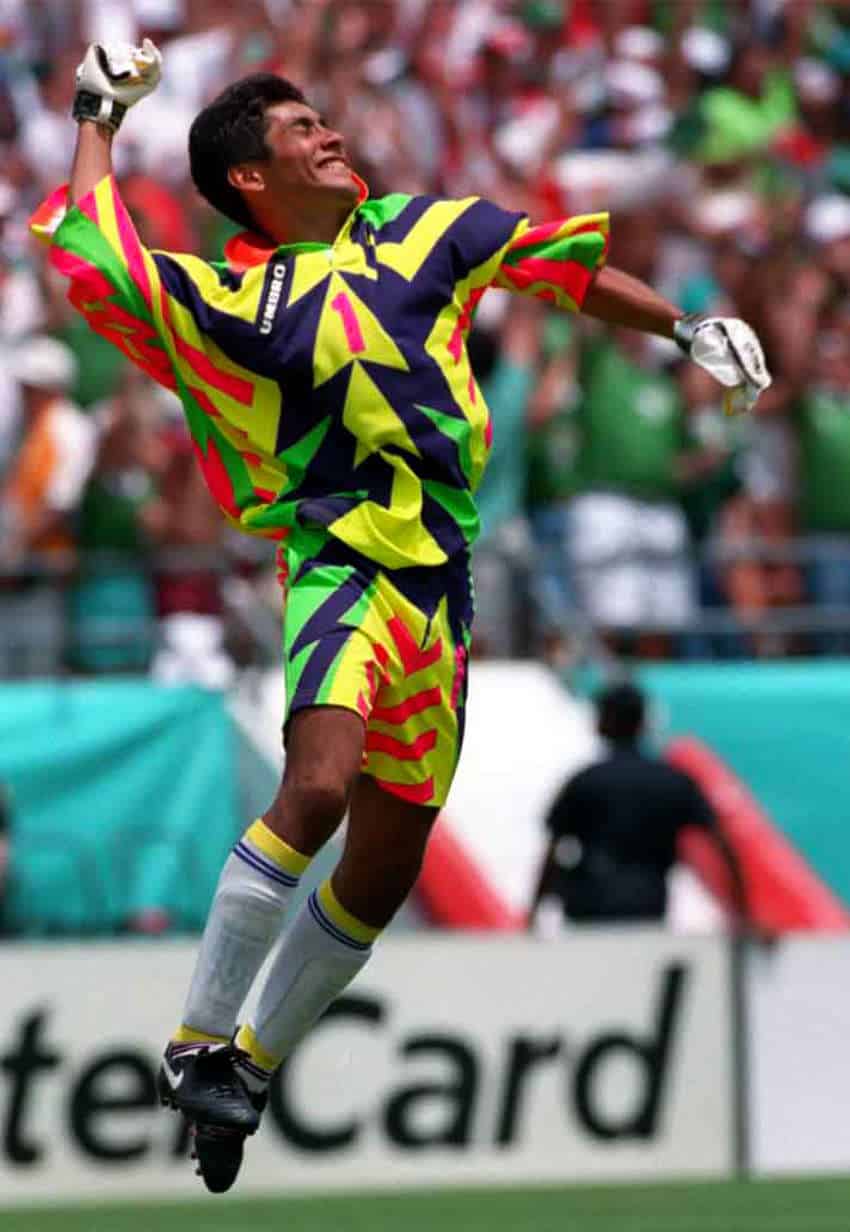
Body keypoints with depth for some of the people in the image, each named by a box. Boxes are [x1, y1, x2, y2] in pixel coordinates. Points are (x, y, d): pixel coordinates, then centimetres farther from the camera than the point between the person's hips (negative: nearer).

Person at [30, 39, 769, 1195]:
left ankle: (252, 1063, 24)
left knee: (388, 862, 7)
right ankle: (199, 1043, -20)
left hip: (443, 579, 5)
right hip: (340, 560, -5)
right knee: (319, 785, -29)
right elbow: (92, 256, -5)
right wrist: (99, 120, 6)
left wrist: (687, 326, 23)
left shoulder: (420, 230, 14)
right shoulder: (226, 300, 1)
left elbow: (558, 262, 25)